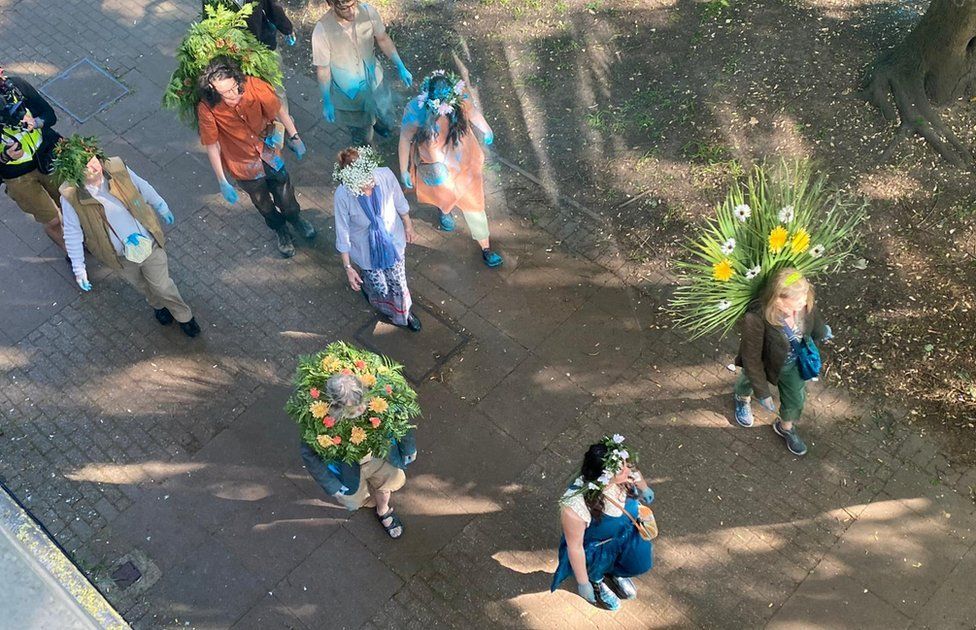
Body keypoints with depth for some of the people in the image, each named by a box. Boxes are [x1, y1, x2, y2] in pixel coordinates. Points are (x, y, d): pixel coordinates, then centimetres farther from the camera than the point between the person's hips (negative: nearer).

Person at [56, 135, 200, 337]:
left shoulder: (116, 168, -21)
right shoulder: (70, 196, -25)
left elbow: (143, 188, -1)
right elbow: (73, 234, -12)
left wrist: (162, 209, 13)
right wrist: (79, 268, -8)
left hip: (149, 243, 0)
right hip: (122, 256, 0)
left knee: (162, 285, 15)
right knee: (141, 286, 27)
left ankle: (184, 316, 42)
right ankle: (158, 305, 59)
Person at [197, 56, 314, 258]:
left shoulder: (253, 86, -28)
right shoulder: (207, 109, -31)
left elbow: (278, 110, -11)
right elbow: (212, 146, -19)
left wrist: (295, 137, -2)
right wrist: (223, 183, -16)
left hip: (269, 151, 1)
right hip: (243, 164, -1)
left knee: (285, 193, 23)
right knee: (263, 203, 23)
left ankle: (295, 218, 57)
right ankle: (281, 230, 54)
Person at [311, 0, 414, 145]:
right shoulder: (322, 31, -33)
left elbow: (383, 39, -5)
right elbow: (322, 69, -19)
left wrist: (401, 67, -6)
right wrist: (327, 102, -13)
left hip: (374, 80, 3)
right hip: (348, 92, -3)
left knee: (385, 120, 30)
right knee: (361, 136, 23)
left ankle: (377, 124, 67)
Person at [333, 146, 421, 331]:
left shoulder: (385, 175, -30)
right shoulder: (342, 196, -34)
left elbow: (399, 202, -8)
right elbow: (343, 234, -19)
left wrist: (408, 225, 9)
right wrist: (348, 267, -11)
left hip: (393, 241, 2)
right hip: (367, 251, -2)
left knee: (398, 284, 20)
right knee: (380, 289, 20)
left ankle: (404, 312, 54)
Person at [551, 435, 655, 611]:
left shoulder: (626, 476, -26)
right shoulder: (576, 505, -40)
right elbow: (575, 546, -23)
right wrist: (583, 583, -16)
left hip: (625, 533, 3)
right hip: (592, 546, -3)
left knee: (642, 561, -17)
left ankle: (614, 572, 18)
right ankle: (595, 580, 7)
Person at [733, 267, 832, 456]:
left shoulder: (804, 300, -32)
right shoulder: (756, 319, -45)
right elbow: (752, 360, -31)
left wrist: (821, 332, 17)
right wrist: (762, 393, -22)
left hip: (793, 363, 3)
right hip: (765, 363, -3)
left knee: (796, 399, 24)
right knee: (749, 381, 32)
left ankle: (786, 427, 58)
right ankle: (742, 398, 69)